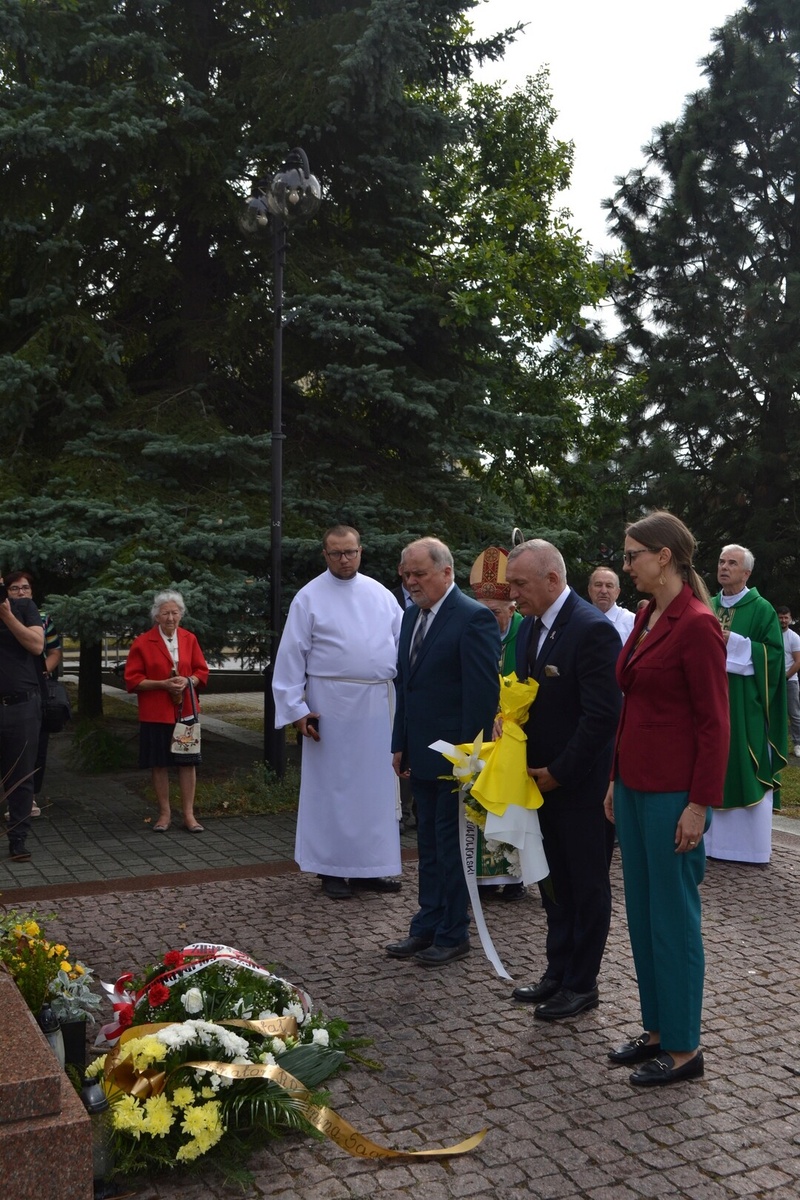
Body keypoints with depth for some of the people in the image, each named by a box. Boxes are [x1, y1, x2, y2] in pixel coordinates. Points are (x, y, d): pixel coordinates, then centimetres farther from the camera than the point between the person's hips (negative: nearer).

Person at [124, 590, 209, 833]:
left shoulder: (189, 639, 6)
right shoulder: (142, 643, -4)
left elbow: (202, 672, 9)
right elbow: (132, 680, -5)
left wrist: (188, 681, -12)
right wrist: (163, 684, -17)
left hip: (185, 711, 2)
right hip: (155, 714, -2)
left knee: (187, 762, 3)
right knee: (159, 764, 4)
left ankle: (188, 814, 11)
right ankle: (164, 813, 16)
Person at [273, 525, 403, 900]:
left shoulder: (380, 594, 9)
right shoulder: (309, 597, -2)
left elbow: (403, 643, 9)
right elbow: (291, 655, -4)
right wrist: (297, 709, -8)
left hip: (377, 704, 4)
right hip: (331, 704, -4)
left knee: (375, 786, 10)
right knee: (332, 786, 4)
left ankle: (368, 867, 22)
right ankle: (332, 869, 15)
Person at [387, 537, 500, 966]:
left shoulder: (473, 618, -14)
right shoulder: (412, 616, 11)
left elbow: (483, 693, -17)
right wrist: (400, 744, 13)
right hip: (420, 754, 8)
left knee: (451, 845, 3)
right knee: (429, 844, 16)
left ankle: (453, 935, 16)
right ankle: (427, 926, 26)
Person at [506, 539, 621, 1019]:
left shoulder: (593, 629, -20)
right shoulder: (530, 628, 7)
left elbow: (602, 716, -22)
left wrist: (558, 772, -17)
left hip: (582, 784, -8)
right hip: (544, 778, 8)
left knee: (587, 885, 8)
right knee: (555, 883, 17)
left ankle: (582, 985, 21)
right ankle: (558, 974, 30)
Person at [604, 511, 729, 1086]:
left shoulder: (697, 624, -16)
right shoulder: (647, 617, 10)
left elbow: (714, 722, -16)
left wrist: (700, 805, -17)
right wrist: (616, 778, 16)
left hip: (673, 793, -9)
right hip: (634, 787, 9)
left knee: (674, 916, 3)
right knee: (642, 912, 16)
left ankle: (684, 1048, 17)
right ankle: (658, 1029, 29)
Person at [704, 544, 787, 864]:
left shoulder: (761, 609, -3)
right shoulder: (708, 607, 13)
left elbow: (774, 653, -10)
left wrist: (733, 641, -18)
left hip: (744, 703, -5)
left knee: (746, 770, -2)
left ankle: (750, 843, 7)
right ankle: (715, 837, 16)